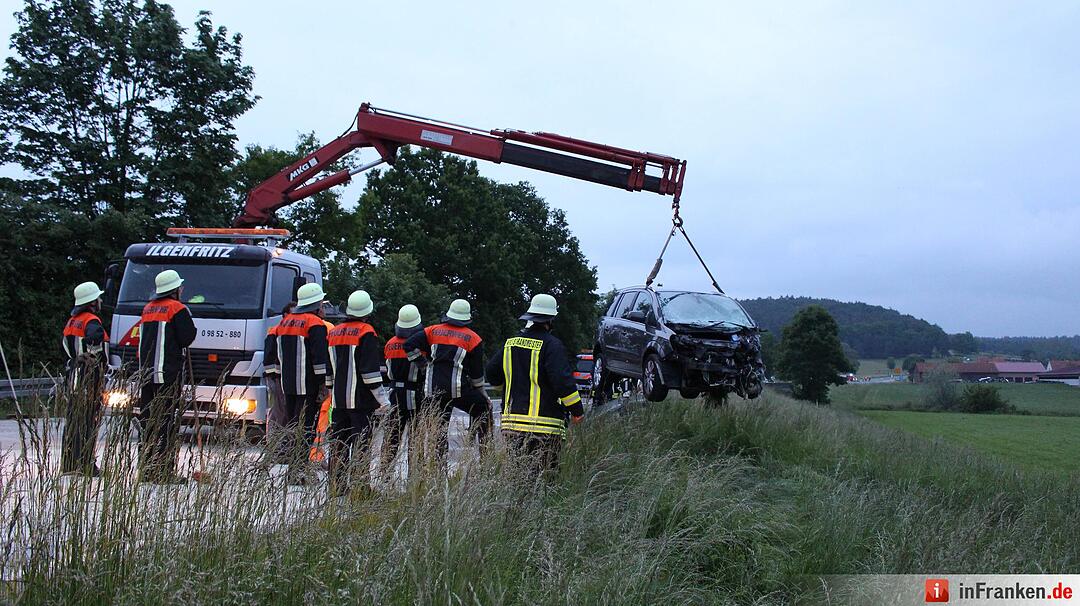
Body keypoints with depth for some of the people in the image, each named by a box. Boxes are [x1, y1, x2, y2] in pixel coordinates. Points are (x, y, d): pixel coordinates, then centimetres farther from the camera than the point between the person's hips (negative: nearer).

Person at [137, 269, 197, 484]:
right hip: (169, 372, -7)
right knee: (166, 421, -7)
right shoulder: (178, 309, -7)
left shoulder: (148, 309, 17)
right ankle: (164, 471, -8)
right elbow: (188, 337, -10)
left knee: (147, 420, 10)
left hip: (146, 372, 7)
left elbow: (142, 337, 21)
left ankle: (146, 469, 14)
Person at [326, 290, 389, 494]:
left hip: (339, 399, 7)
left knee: (339, 441, 11)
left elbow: (328, 366, 19)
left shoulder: (334, 332, 13)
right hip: (361, 399, -7)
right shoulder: (366, 332, -10)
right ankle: (361, 485, -5)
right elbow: (371, 369, -15)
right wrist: (381, 397, -11)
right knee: (361, 443, -4)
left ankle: (336, 485, 14)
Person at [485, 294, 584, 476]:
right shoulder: (551, 345, -9)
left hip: (511, 422, 6)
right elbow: (562, 380, -17)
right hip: (544, 426, -6)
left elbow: (491, 373, 19)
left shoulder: (511, 343, 11)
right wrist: (577, 410, -8)